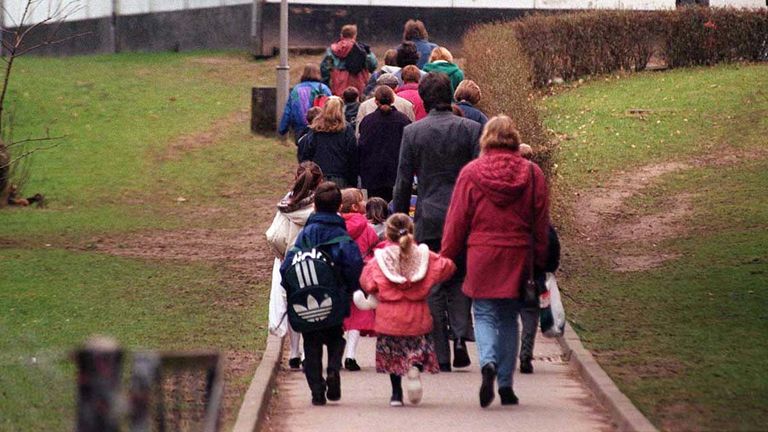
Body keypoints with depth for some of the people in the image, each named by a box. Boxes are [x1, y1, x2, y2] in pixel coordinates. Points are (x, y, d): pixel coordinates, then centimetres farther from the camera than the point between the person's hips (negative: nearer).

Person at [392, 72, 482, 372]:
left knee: (433, 288, 6)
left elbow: (403, 182, 1)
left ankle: (441, 355, 4)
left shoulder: (412, 132, -2)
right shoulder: (471, 129, -2)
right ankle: (461, 335, -7)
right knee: (460, 280, 15)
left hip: (429, 220, -1)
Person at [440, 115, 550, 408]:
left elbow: (456, 221, 0)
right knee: (509, 319, 12)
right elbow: (541, 222, 6)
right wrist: (539, 261, 15)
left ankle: (488, 363, -23)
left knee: (484, 315, 6)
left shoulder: (471, 173, -4)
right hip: (518, 258, 2)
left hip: (481, 256, -2)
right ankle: (506, 385, 12)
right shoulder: (532, 173, 1)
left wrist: (447, 257, 9)